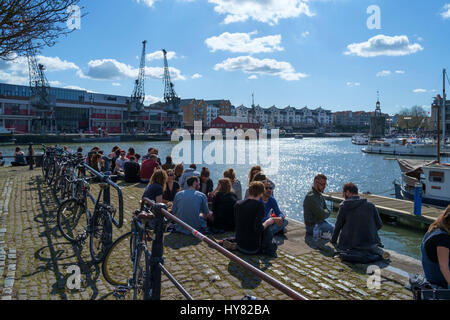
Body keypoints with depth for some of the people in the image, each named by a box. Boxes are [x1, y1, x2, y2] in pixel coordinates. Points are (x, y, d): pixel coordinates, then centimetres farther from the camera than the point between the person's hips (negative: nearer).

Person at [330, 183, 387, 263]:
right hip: (370, 241, 5)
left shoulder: (344, 206, -6)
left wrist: (333, 241, 15)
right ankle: (379, 251, 0)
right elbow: (379, 225, 7)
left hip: (351, 244, -5)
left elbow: (338, 226, 0)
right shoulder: (370, 205, 2)